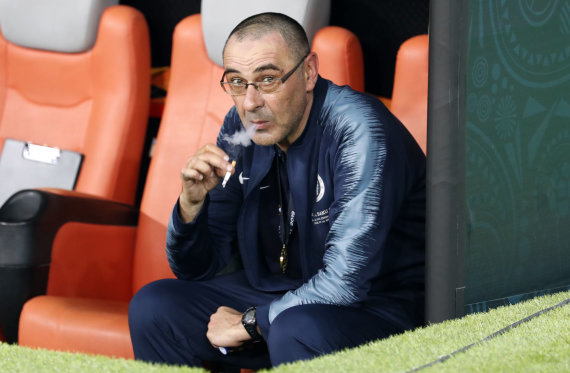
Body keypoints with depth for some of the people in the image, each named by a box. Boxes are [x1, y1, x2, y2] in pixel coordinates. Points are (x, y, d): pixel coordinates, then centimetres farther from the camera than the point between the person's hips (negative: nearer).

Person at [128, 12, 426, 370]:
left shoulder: (359, 131, -22)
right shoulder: (242, 128, -1)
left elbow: (345, 283, -27)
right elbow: (195, 270, 6)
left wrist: (250, 323, -15)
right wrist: (192, 202, -15)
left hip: (376, 307, -7)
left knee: (296, 330, -37)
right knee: (152, 306, -5)